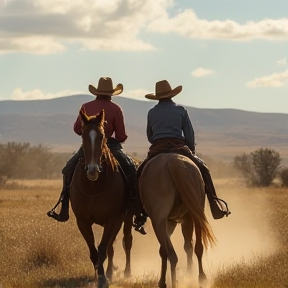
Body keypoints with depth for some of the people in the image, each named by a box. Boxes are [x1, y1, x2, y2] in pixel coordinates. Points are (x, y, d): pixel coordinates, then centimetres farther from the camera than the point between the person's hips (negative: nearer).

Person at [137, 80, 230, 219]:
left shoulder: (151, 113, 13)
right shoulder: (180, 110, 7)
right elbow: (190, 134, 6)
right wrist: (191, 150, 19)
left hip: (156, 149, 2)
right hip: (179, 148, -2)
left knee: (140, 173, 19)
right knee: (203, 169, 7)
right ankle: (214, 202, -7)